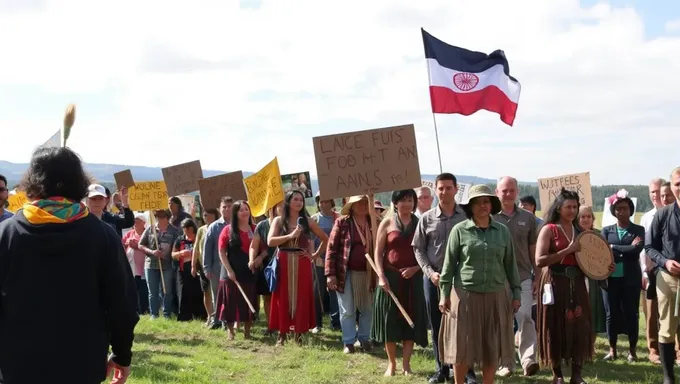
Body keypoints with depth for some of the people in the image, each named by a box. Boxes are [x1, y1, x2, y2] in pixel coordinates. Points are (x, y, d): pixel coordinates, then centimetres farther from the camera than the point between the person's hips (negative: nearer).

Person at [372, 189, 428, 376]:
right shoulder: (387, 224, 2)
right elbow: (378, 253, 1)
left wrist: (415, 268, -13)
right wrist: (381, 276, -10)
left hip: (413, 278, 1)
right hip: (391, 277, -1)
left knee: (411, 320, 3)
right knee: (389, 319, 3)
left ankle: (406, 364, 12)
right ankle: (391, 363, 15)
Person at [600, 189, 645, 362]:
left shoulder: (638, 230, 5)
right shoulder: (607, 230, 9)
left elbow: (637, 250, -12)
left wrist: (613, 248, -8)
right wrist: (626, 250, -13)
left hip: (631, 279, -1)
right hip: (611, 278, 1)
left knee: (631, 313, 3)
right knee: (612, 314, 5)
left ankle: (632, 350, 14)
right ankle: (612, 349, 16)